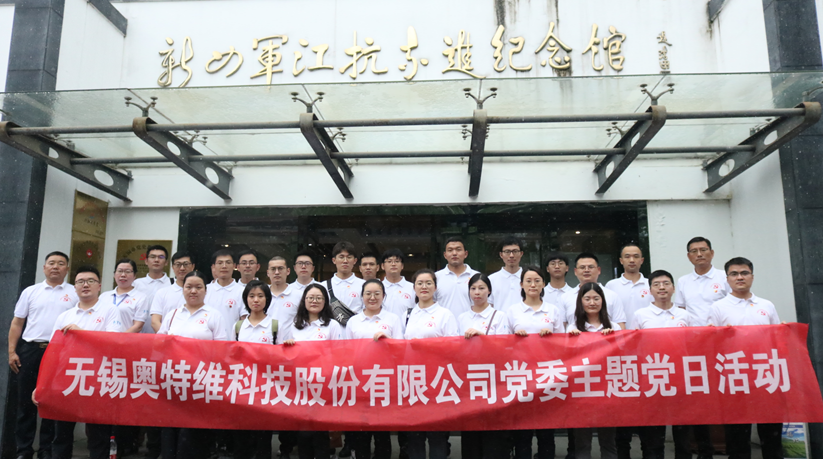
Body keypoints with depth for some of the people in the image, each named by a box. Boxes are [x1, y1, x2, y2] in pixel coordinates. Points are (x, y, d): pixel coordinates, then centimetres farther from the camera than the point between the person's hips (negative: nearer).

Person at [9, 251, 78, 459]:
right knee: (25, 401, 6)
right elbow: (17, 323, 10)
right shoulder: (30, 292, 9)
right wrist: (12, 351, 2)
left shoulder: (75, 293, 4)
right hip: (30, 350, 2)